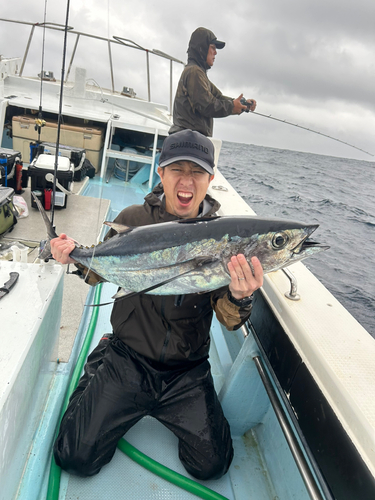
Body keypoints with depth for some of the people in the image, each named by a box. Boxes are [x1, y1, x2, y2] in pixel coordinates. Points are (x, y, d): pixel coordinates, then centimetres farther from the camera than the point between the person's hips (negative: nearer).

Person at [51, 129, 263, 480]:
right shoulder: (132, 220, -7)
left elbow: (230, 321, -11)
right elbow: (102, 270, 8)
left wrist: (238, 297, -34)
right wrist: (78, 258, -14)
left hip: (186, 373, 1)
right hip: (127, 360, 0)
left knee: (211, 465, -3)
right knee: (77, 459, -3)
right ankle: (94, 384, 25)